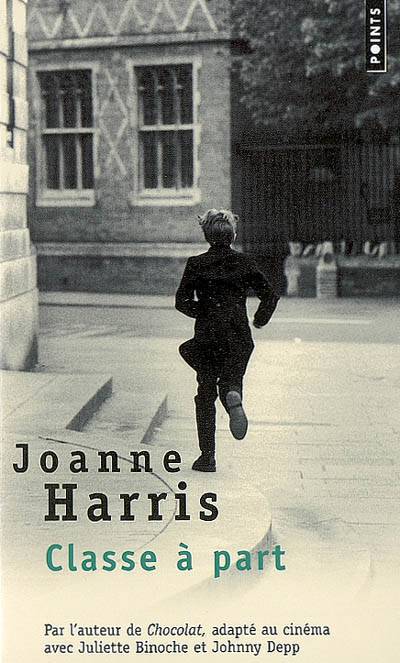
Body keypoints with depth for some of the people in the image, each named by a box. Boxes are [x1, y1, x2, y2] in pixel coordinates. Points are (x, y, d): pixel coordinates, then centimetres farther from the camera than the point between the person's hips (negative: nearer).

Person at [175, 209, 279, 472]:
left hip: (208, 335, 0)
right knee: (232, 376, 15)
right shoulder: (244, 262, 1)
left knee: (206, 395, 9)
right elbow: (271, 295, -2)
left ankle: (208, 456, 7)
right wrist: (259, 320, 14)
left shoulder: (196, 264, -2)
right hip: (239, 337, 1)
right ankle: (233, 396, -25)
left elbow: (182, 302, -5)